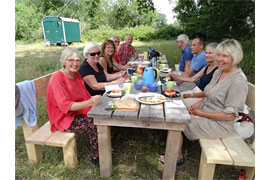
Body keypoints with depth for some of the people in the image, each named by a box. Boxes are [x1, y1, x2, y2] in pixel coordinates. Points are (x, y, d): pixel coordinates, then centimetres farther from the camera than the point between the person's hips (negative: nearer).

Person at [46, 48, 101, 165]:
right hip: (64, 117, -7)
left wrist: (93, 99, -14)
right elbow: (65, 105, -24)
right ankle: (96, 157, -3)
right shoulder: (57, 78, -18)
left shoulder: (76, 75, 5)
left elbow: (85, 96, 9)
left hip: (78, 111, 7)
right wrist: (89, 102, -36)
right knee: (94, 125, -24)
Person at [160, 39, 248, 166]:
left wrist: (200, 113, -19)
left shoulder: (238, 81, -22)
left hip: (219, 124, -8)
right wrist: (196, 105, -3)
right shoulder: (219, 72, 5)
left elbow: (229, 115, -22)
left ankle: (178, 157, 10)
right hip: (205, 111, 9)